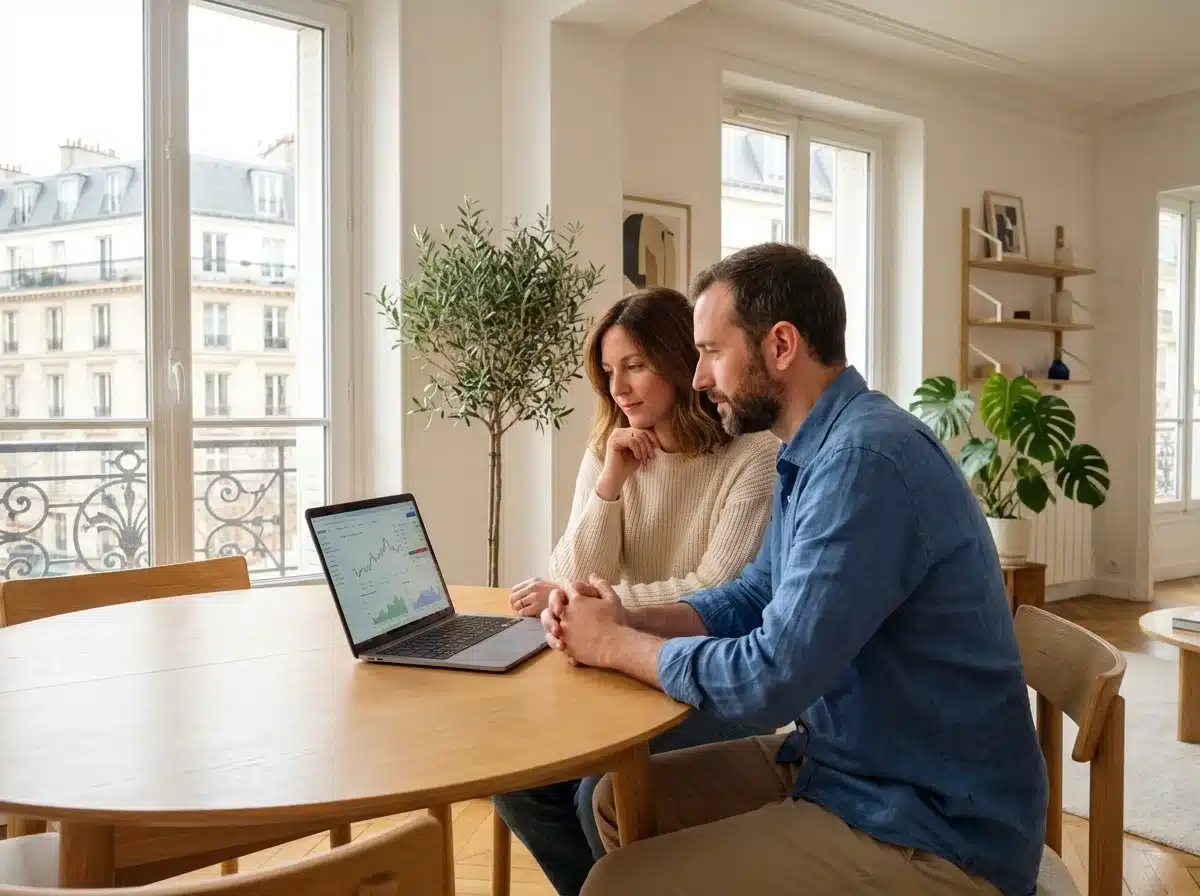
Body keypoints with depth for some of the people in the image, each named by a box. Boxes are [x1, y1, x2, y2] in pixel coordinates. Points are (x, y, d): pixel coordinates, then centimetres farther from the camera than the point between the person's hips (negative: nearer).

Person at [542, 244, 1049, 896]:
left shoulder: (865, 458, -27)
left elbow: (770, 679, -29)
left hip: (932, 829, -9)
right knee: (623, 800, 12)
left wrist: (616, 645, -12)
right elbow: (753, 598, 13)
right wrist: (626, 618, -4)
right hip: (845, 760, 9)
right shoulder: (814, 453, 7)